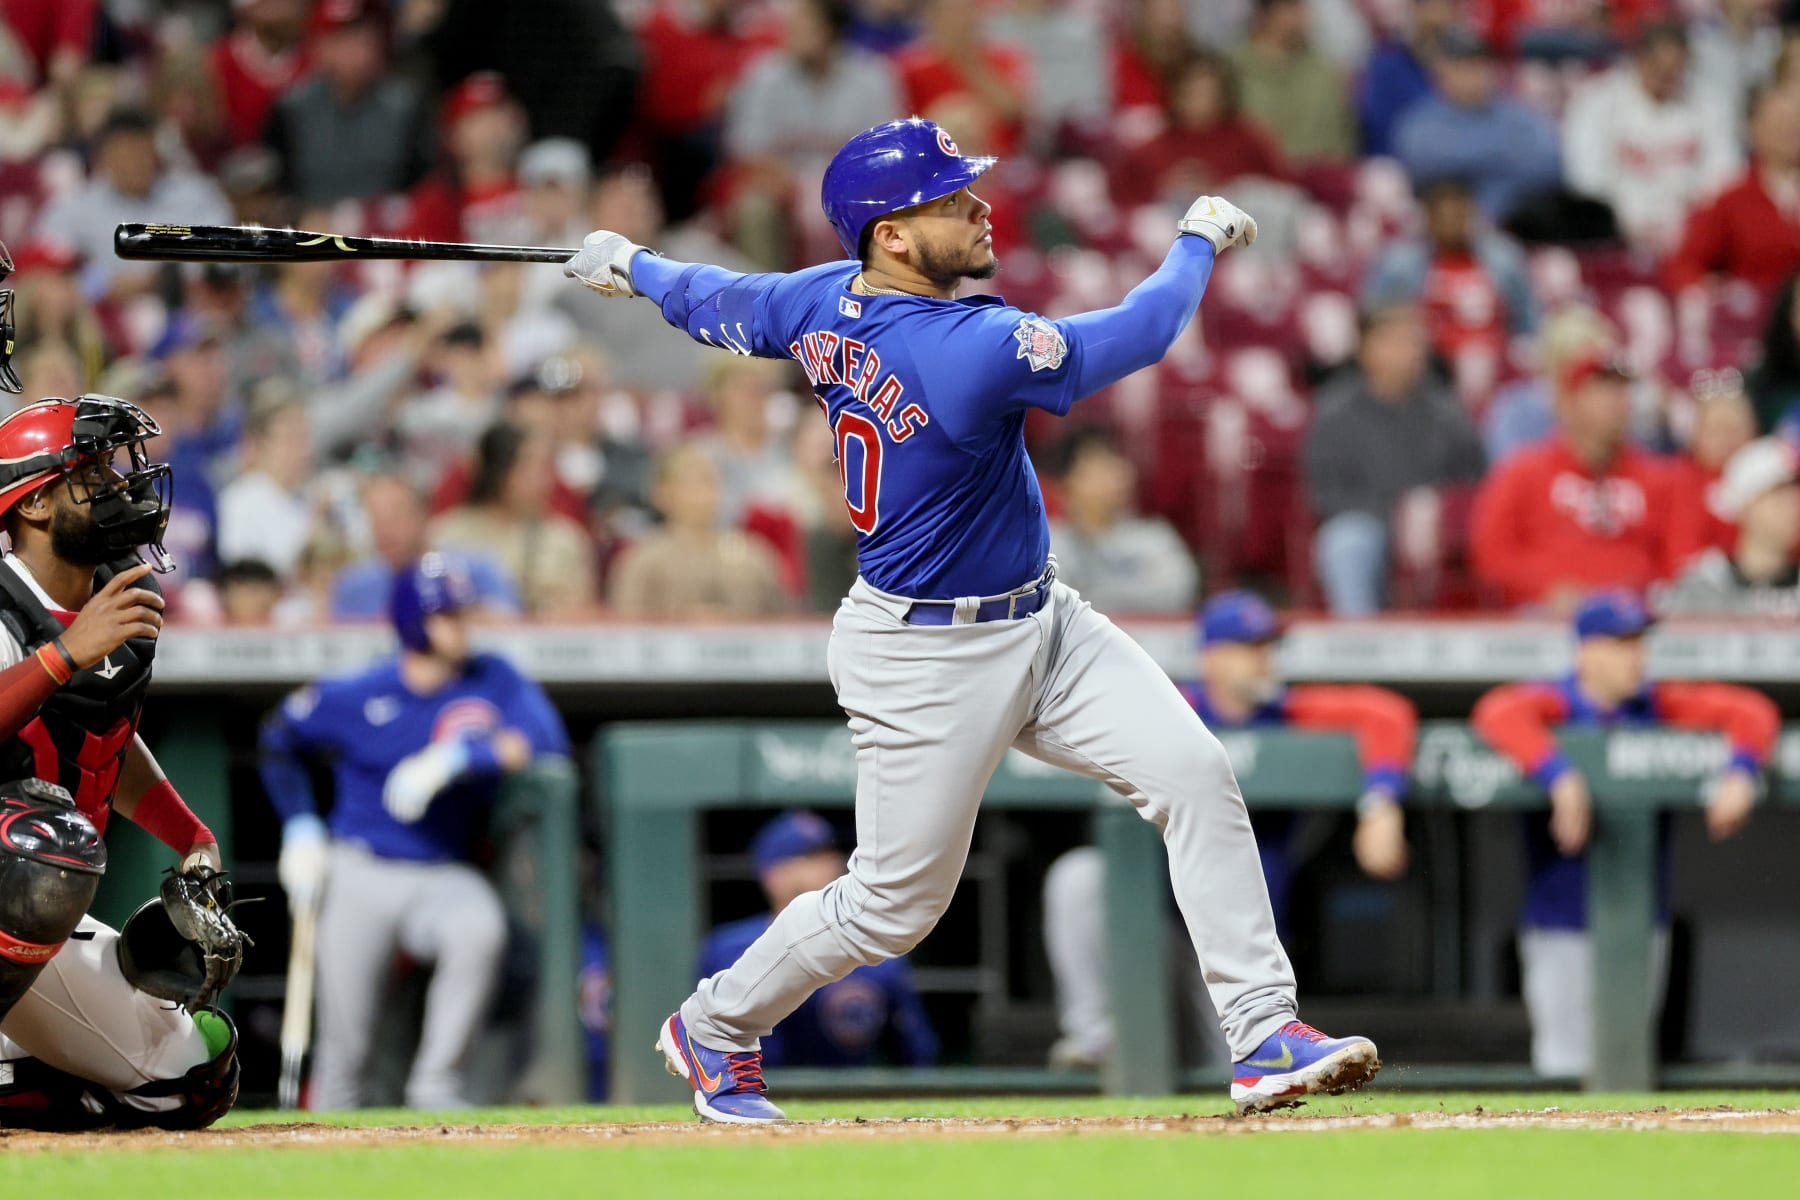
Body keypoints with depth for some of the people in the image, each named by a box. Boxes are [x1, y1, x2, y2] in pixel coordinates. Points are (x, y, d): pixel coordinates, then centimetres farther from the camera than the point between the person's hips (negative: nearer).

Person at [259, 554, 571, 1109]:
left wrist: (455, 759, -25)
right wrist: (300, 827, 4)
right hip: (360, 875, 0)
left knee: (480, 928, -35)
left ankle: (438, 1085, -27)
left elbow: (546, 740, -17)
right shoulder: (355, 698, -4)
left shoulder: (495, 682, -1)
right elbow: (278, 740, 13)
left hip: (443, 876, 0)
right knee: (345, 1047, -6)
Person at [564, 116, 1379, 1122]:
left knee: (1195, 773, -6)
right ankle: (716, 1028, 30)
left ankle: (1265, 1036, -7)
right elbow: (1139, 337, -22)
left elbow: (717, 305, 13)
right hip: (927, 661, -9)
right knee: (895, 905, 5)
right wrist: (1201, 238, -4)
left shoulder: (827, 302, -5)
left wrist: (631, 266, 34)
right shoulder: (967, 351, -30)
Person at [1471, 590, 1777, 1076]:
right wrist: (1559, 777, -40)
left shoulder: (1658, 704, 4)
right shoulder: (1555, 703, -8)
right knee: (1567, 1063, -4)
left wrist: (1740, 773, -18)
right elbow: (1500, 713, -29)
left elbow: (1750, 710, 1)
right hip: (1563, 925, -4)